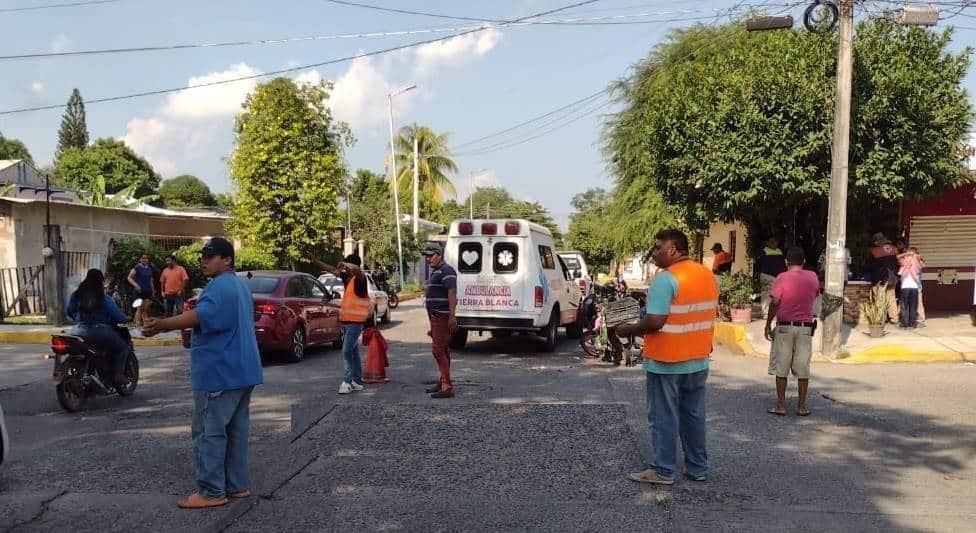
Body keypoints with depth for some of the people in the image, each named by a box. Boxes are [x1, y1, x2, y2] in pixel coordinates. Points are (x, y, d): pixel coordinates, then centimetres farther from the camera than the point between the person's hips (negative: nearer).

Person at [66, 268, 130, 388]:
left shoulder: (76, 295, 7)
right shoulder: (104, 298, -6)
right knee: (123, 347, 13)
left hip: (79, 331, 5)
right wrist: (127, 319, 12)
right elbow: (118, 316, -8)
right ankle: (118, 375, 2)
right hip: (99, 332, -5)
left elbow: (70, 312, 17)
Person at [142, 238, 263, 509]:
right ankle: (237, 485, 18)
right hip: (241, 370, 10)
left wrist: (161, 325, -44)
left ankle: (211, 491, 1)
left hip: (219, 372, -10)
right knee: (236, 430, 12)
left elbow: (201, 316, -34)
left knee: (209, 432, -4)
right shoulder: (240, 286, 19)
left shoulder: (220, 286, -15)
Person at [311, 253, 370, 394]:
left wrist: (344, 264, -24)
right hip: (346, 321, 9)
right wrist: (316, 261, 20)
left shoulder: (360, 278, -12)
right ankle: (357, 382, 17)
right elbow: (332, 270, 21)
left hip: (355, 322, -9)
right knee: (353, 352, 12)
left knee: (347, 351, -12)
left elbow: (356, 269, -36)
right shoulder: (347, 277, 11)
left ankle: (347, 381, -8)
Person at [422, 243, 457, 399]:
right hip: (436, 317, 11)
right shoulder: (435, 272, 20)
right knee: (442, 351, 16)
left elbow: (452, 294, -23)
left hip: (443, 317, -11)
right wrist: (432, 324, 27)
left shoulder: (446, 271, -13)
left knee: (438, 350, -14)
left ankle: (447, 387, -15)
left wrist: (452, 316, -32)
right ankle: (443, 383, 25)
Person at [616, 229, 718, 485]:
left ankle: (663, 471, 10)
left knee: (664, 417, 3)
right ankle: (698, 467, 24)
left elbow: (654, 322, -24)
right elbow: (709, 314, 15)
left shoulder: (666, 278, -19)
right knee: (694, 415, 16)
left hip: (666, 362, -8)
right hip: (698, 360, 8)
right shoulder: (708, 275, 7)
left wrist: (629, 330, -9)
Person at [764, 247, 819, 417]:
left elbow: (774, 303, -11)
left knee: (781, 369, 3)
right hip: (806, 328, 3)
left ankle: (780, 405, 4)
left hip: (784, 327, -3)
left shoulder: (782, 277, -8)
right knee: (803, 369, 7)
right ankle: (802, 406, 10)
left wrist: (768, 325, -3)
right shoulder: (813, 277, 4)